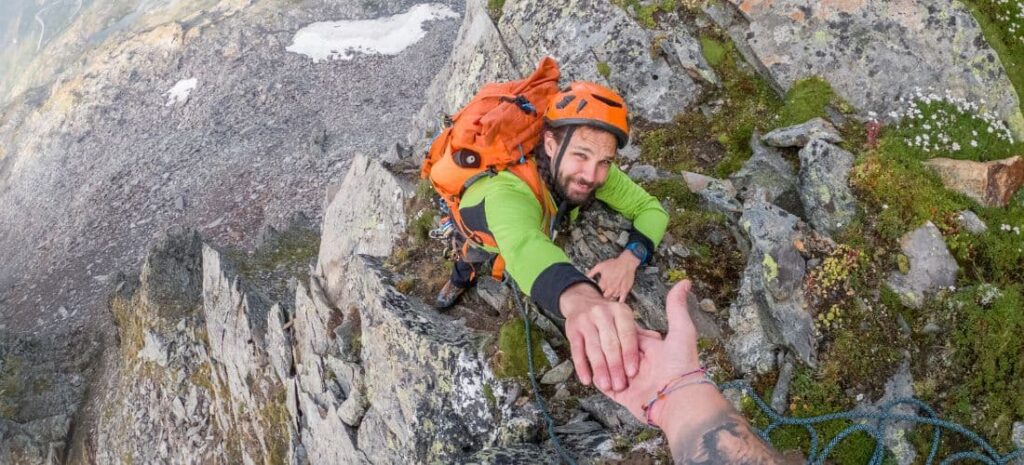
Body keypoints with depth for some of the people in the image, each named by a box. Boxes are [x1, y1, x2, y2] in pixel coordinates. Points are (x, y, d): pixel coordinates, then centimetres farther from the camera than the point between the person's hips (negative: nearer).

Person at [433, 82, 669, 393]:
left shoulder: (594, 171, -36)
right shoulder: (509, 190, -53)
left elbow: (652, 209, -25)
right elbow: (525, 246, -74)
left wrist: (631, 258, -48)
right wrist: (577, 296, -96)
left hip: (541, 221, 3)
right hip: (483, 219, -3)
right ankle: (461, 277, 45)